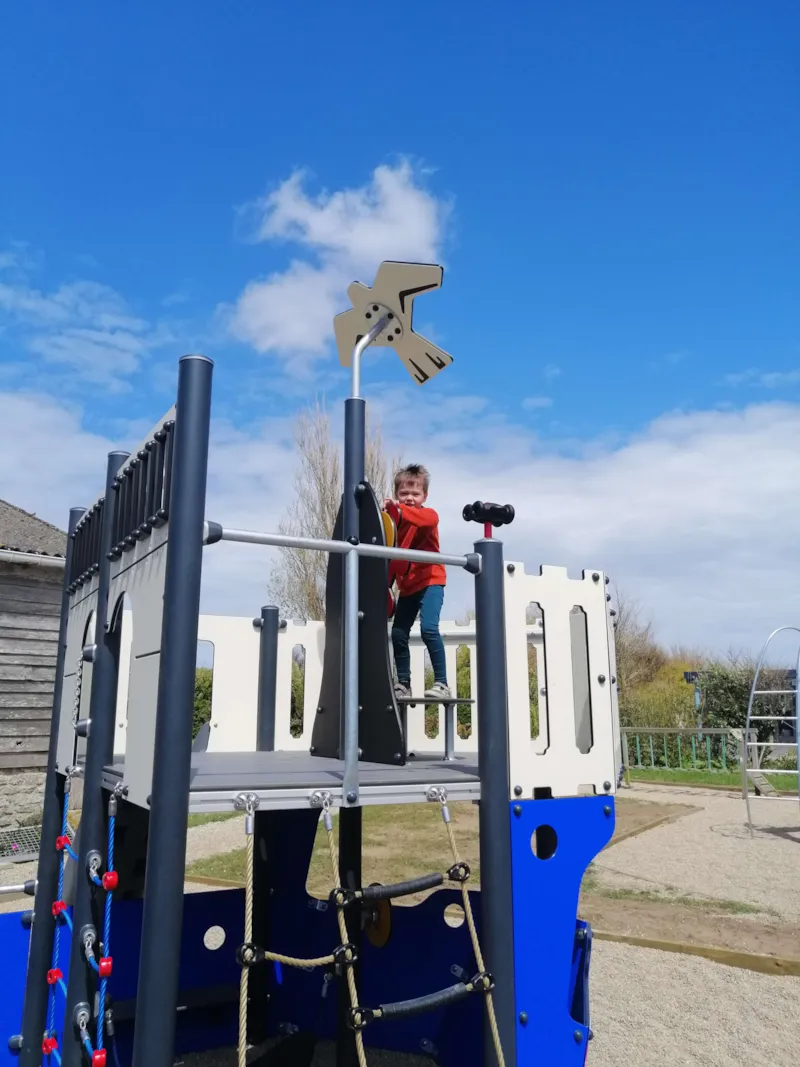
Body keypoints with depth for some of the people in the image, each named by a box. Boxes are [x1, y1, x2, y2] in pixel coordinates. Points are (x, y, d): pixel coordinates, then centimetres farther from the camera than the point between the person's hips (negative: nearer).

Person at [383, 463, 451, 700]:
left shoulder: (429, 515, -9)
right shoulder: (393, 521, 6)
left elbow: (425, 520, -36)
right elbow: (391, 558, 10)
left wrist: (397, 509, -48)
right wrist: (385, 585, 6)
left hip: (430, 581, -6)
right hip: (407, 586, 6)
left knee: (428, 628, -22)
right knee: (398, 635, 6)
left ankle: (441, 683, -14)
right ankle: (403, 684, 19)